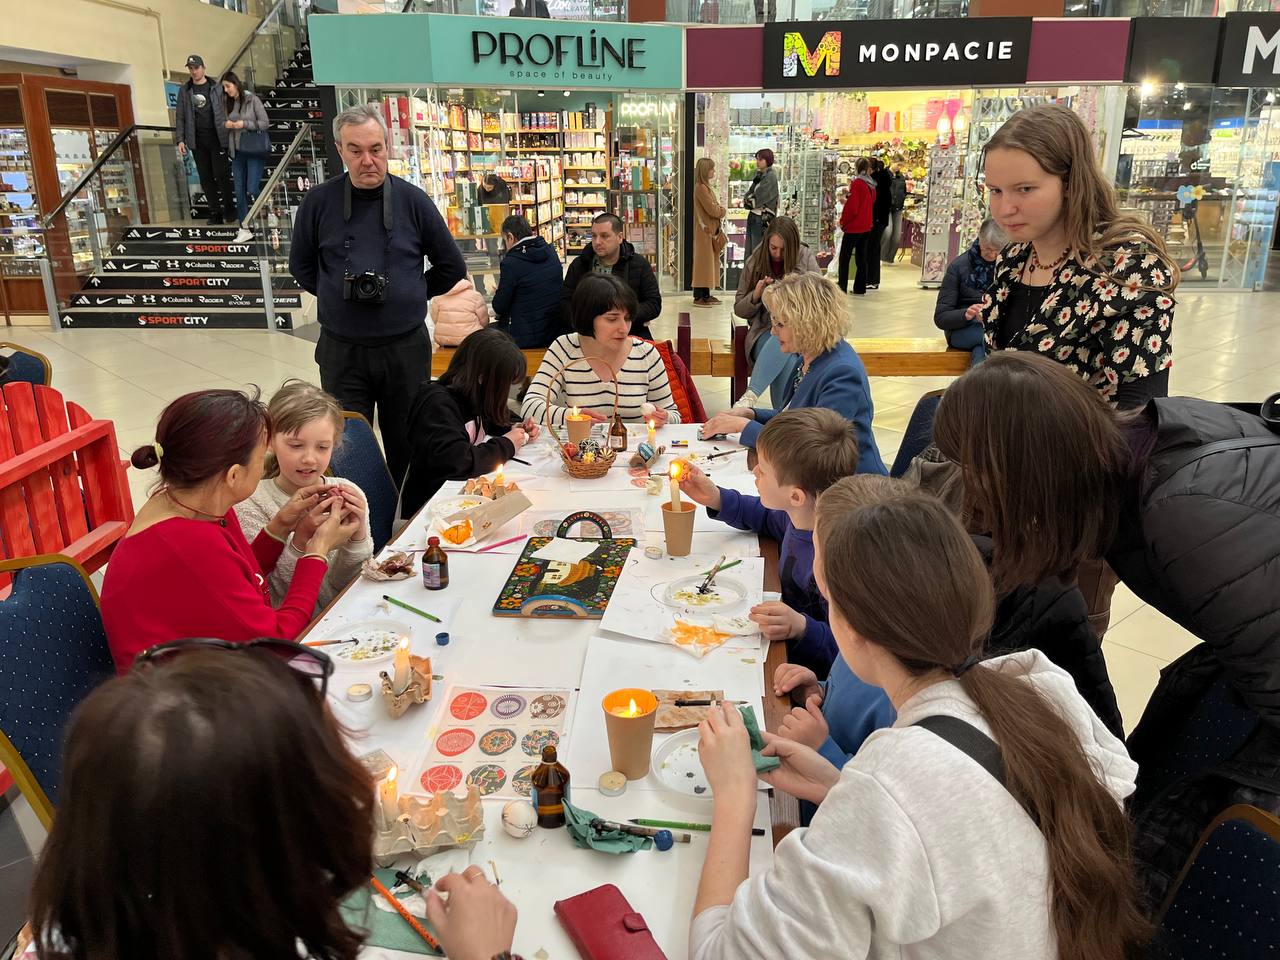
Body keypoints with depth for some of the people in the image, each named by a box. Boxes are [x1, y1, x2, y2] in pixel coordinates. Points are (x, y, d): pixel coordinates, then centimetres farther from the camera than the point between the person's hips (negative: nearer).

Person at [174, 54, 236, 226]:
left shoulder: (216, 87, 2)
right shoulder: (184, 90, 9)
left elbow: (226, 111, 0)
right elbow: (180, 116, 10)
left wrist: (229, 133, -9)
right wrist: (180, 139, 2)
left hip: (217, 138, -3)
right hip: (197, 141, 3)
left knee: (221, 175, -6)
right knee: (205, 178, 4)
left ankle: (229, 209, 10)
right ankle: (215, 213, 10)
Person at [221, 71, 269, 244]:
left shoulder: (252, 99, -6)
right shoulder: (229, 103, 11)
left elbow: (265, 124, -9)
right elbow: (226, 125, 21)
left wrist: (244, 124, -16)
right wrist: (226, 124, -2)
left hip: (255, 151, -6)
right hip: (237, 152, 6)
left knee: (252, 190, -10)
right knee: (239, 191, 3)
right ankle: (244, 229, 7)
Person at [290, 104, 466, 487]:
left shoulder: (413, 201, -3)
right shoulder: (318, 202, -3)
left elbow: (452, 268, 7)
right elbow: (301, 266, 13)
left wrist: (410, 296, 6)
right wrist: (338, 296, 6)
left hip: (406, 348, 0)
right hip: (341, 350, 0)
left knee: (407, 447, 12)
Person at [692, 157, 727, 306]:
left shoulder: (705, 186, 15)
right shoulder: (701, 188, -16)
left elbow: (714, 208, 18)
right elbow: (712, 210, -18)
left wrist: (719, 208, -1)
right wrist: (722, 209, 0)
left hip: (711, 230, 10)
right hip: (704, 231, -10)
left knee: (710, 261, 11)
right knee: (703, 261, -7)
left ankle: (706, 295, 16)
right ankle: (699, 297, -4)